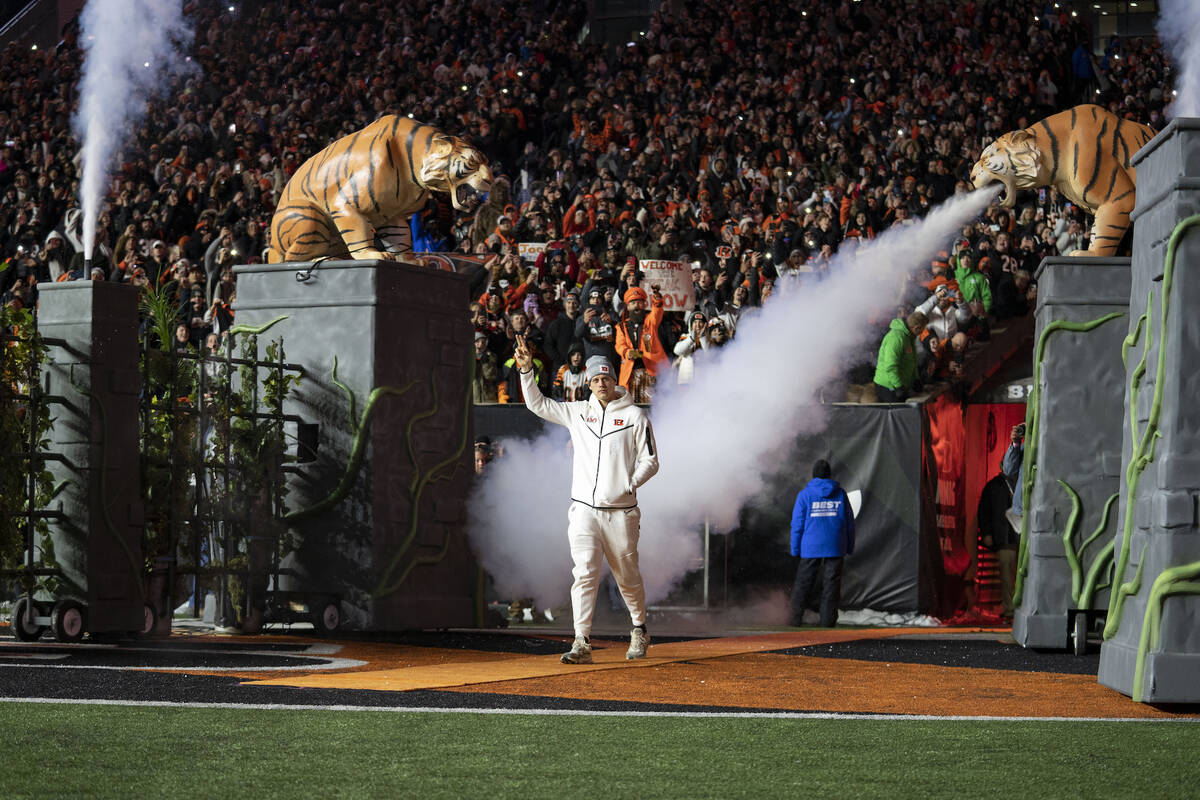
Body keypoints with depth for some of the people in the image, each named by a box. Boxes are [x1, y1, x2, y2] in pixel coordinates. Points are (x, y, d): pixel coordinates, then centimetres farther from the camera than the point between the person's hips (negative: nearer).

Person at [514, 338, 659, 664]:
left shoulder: (635, 416, 2)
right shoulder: (578, 412, 11)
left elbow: (650, 461, 3)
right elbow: (537, 404, 15)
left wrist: (630, 485, -12)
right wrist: (526, 370, 3)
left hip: (621, 512, -2)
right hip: (584, 511, 2)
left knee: (628, 576, 8)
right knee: (585, 574, -9)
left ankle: (639, 631, 30)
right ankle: (581, 644, -12)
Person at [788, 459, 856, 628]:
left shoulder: (805, 494, 0)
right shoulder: (840, 494, 6)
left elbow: (797, 524, -1)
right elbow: (849, 522, 8)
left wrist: (795, 550, 4)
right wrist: (849, 548, 15)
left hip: (810, 547, -1)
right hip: (835, 548, 1)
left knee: (802, 584, 6)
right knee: (831, 585, 3)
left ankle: (795, 620, 5)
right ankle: (827, 621, -1)